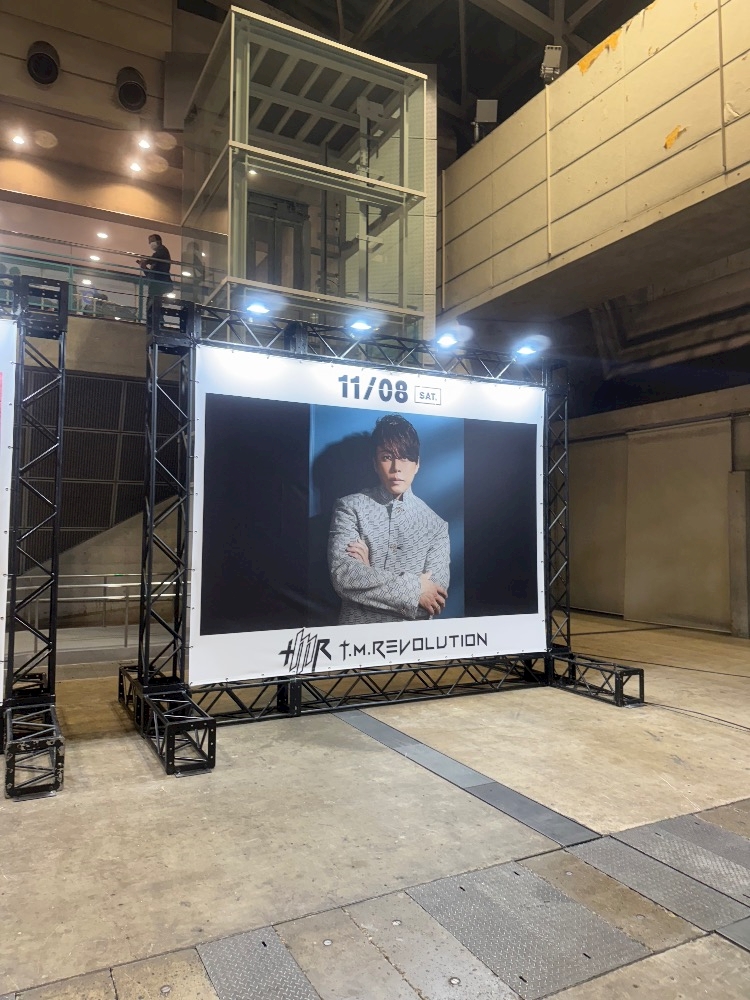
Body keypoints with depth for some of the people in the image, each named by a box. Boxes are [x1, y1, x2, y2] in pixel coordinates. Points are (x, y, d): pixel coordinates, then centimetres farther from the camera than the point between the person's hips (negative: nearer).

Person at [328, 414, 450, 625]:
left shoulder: (435, 525, 4)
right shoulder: (350, 507, 1)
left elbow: (434, 601, -5)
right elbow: (342, 575, -12)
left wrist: (367, 572, -9)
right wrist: (412, 588, -12)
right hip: (357, 630, -1)